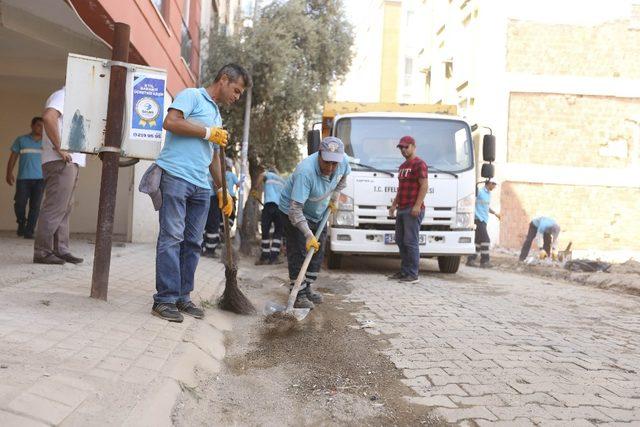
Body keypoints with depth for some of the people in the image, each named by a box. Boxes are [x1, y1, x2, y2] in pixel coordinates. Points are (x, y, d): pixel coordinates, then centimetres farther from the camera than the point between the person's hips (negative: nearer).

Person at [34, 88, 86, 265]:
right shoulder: (62, 95, -5)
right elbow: (48, 117, -25)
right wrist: (59, 148, -23)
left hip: (70, 163, 10)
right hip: (60, 163, -10)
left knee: (65, 209, 9)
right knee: (54, 208, -10)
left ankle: (61, 250, 12)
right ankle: (42, 252, -8)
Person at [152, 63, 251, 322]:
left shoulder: (217, 115, 28)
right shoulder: (192, 96, 3)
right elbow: (170, 122, -14)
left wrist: (222, 190, 27)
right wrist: (208, 133, -8)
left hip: (201, 186, 8)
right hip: (176, 176, -8)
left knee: (193, 242, 6)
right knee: (172, 238, -9)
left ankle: (182, 297, 13)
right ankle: (165, 299, -7)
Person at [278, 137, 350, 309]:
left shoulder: (343, 161, -20)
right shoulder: (305, 172, -40)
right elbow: (295, 209, -39)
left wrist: (334, 199, 2)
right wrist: (308, 234, -44)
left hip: (318, 213, 7)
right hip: (293, 212, -7)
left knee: (317, 252, 12)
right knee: (298, 253, -11)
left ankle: (307, 288, 26)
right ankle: (298, 294, -3)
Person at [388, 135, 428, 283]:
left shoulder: (419, 164, -6)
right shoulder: (403, 166, 23)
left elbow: (424, 185, -14)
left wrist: (417, 205, -21)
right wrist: (394, 204, 21)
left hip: (413, 210, -9)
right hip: (401, 210, 9)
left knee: (410, 242, -10)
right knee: (400, 241, 9)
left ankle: (413, 275, -6)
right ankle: (404, 271, 16)